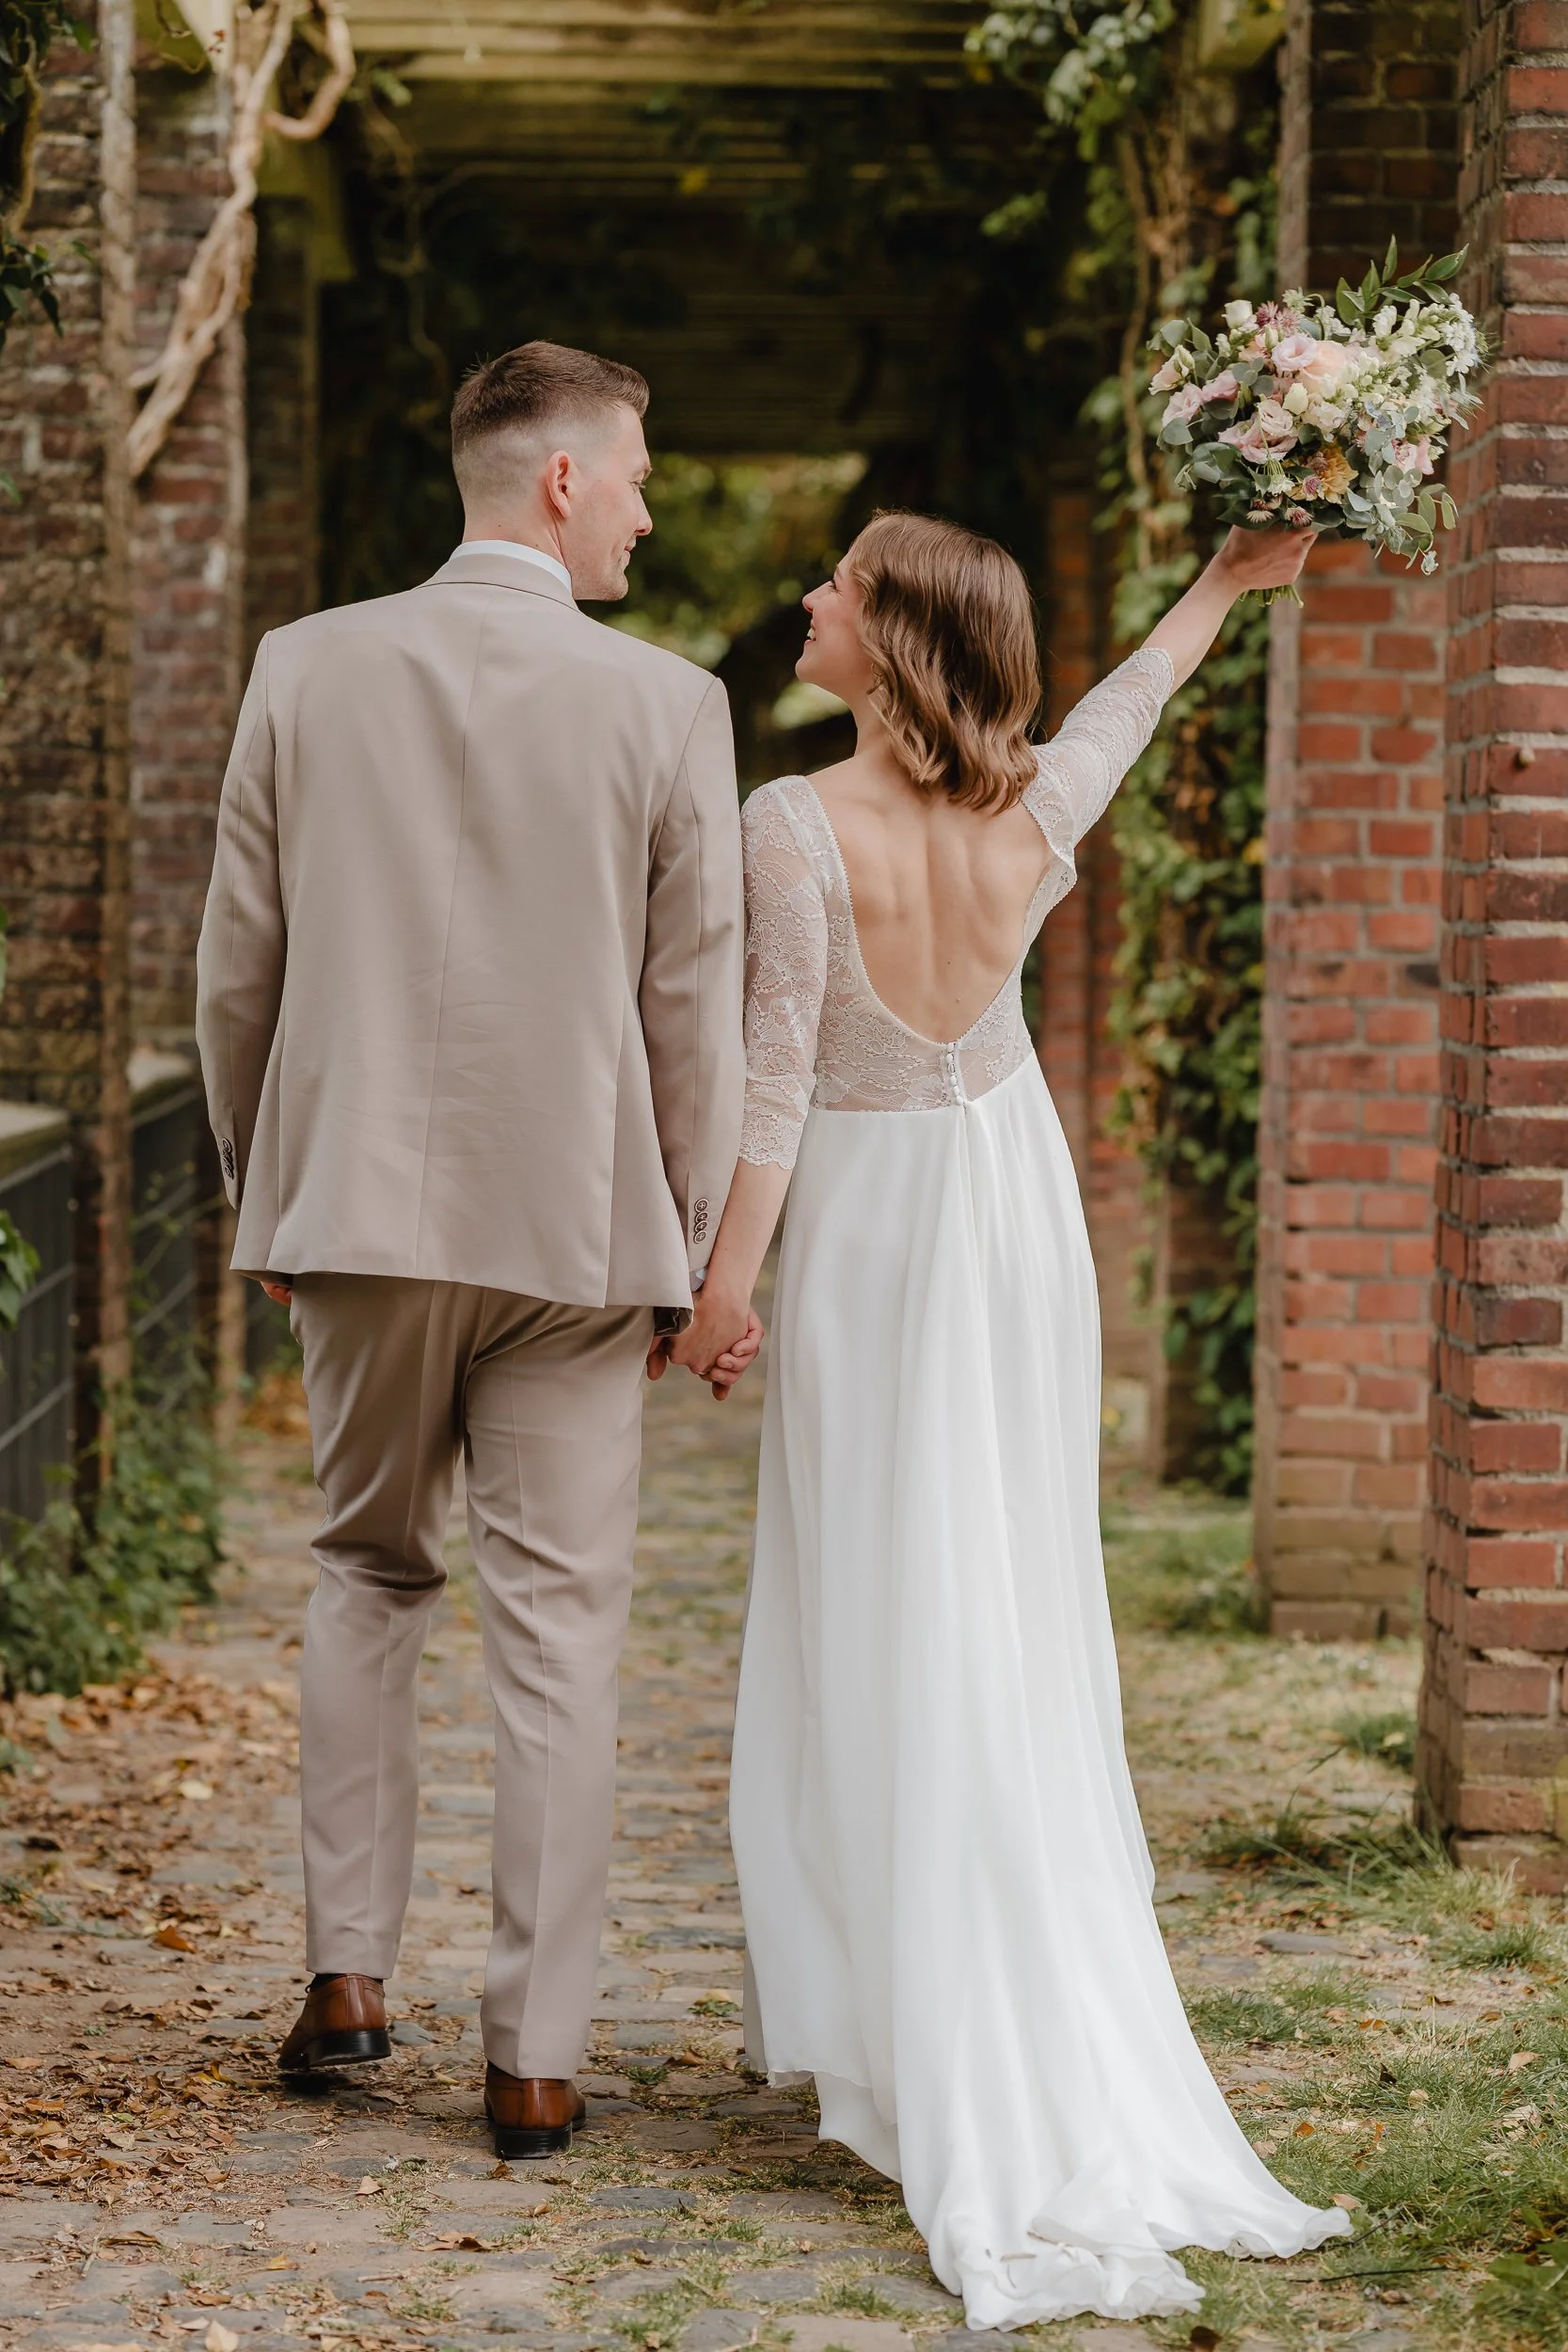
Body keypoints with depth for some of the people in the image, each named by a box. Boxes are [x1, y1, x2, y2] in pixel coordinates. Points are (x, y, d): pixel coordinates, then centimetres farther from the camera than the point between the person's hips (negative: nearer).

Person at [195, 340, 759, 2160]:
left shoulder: (308, 670, -1)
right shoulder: (666, 706, -7)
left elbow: (237, 968, 4)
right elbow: (695, 1011, -3)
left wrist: (261, 1193, 17)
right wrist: (686, 1254, 8)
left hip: (358, 1208, 2)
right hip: (574, 1224, -2)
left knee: (369, 1571, 21)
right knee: (558, 1634, 5)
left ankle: (348, 1969, 16)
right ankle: (535, 2057, 8)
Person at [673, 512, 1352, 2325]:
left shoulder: (796, 826, -20)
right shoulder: (1037, 819, -6)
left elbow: (774, 1080, -18)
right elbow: (1126, 701, 16)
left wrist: (724, 1278, -9)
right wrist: (1228, 579, 31)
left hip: (868, 1225, -5)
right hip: (1016, 1213, 5)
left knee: (884, 1628, 2)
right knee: (1019, 1621, 12)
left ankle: (909, 2039, 6)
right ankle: (1060, 2058, 18)